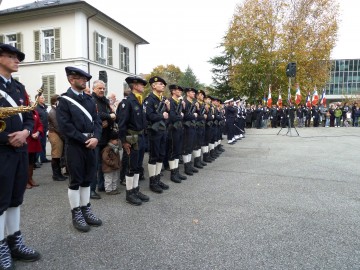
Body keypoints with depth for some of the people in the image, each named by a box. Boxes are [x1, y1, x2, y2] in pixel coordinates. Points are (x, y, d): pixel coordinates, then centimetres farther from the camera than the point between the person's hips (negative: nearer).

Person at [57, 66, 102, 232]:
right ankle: (76, 214, 16)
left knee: (87, 179, 12)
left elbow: (97, 120, 8)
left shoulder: (89, 99, 13)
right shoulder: (64, 100, -5)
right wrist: (84, 140, -15)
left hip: (91, 144, 6)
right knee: (75, 180, 3)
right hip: (75, 146, -6)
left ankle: (86, 210, 25)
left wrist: (95, 138, -9)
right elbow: (64, 125, -13)